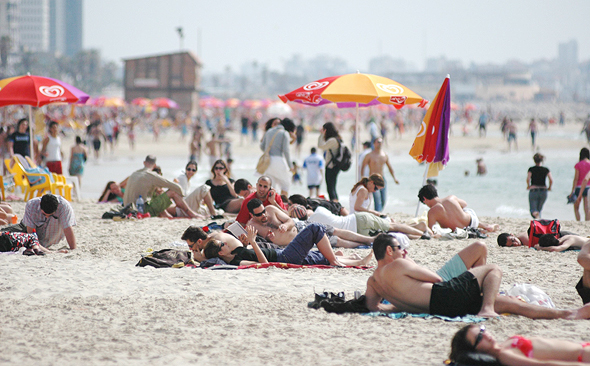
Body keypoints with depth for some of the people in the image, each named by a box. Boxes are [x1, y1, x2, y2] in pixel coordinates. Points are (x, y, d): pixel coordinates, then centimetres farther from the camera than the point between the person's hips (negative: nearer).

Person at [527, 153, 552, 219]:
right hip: (543, 191, 2)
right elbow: (551, 180, -7)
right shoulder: (546, 170, 3)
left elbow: (528, 179, -15)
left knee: (533, 210, -5)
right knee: (539, 210, 19)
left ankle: (535, 213, -39)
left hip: (533, 191, -2)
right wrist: (549, 187, 9)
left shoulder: (531, 169, -1)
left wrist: (528, 186, 3)